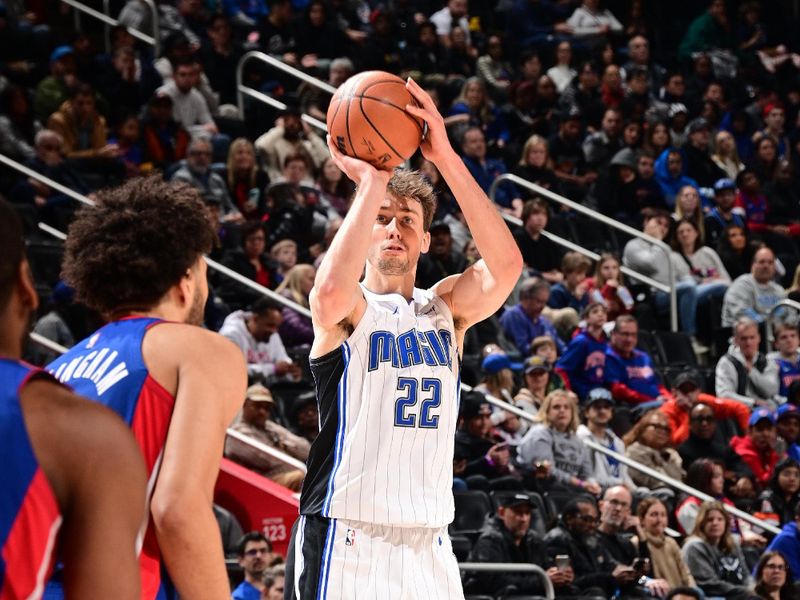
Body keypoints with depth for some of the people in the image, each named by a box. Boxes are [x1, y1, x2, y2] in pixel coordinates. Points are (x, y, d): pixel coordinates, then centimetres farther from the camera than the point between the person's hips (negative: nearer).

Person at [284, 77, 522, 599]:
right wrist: (371, 181, -18)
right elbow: (333, 289, -25)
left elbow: (506, 265, -8)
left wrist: (447, 158, -15)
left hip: (429, 542, 4)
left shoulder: (446, 307, 12)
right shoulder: (347, 309, 1)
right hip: (345, 539, -4)